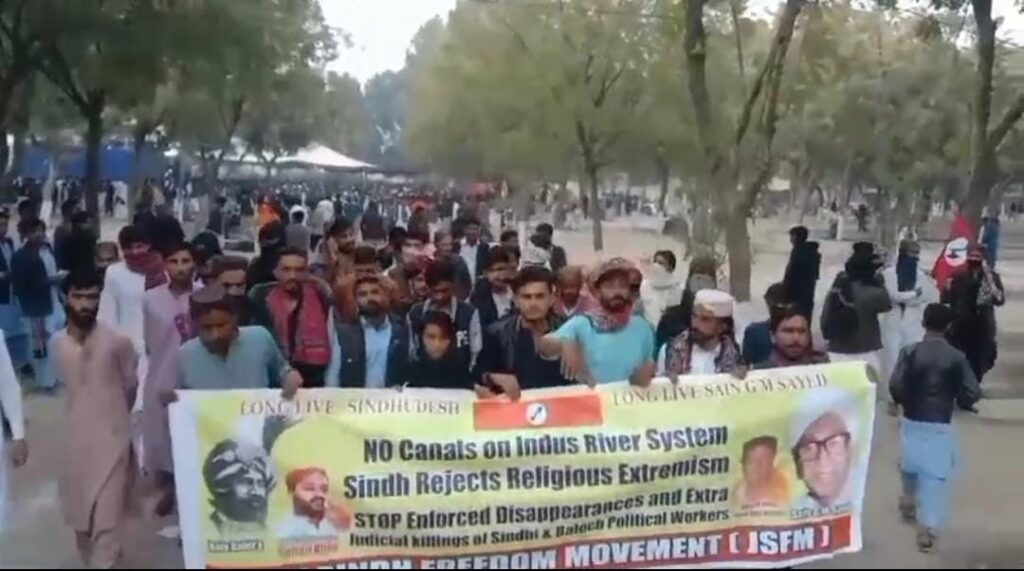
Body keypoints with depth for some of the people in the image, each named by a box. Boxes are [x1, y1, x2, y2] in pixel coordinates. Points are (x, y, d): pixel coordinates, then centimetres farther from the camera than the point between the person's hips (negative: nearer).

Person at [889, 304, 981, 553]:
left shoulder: (910, 352, -8)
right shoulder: (957, 357, -6)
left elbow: (895, 386, -15)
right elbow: (973, 393, -8)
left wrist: (904, 402, 6)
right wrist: (957, 402, 12)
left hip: (912, 421, 1)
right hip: (941, 425, -1)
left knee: (911, 465, 25)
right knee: (936, 475, 0)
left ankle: (909, 502, 45)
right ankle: (928, 527, -7)